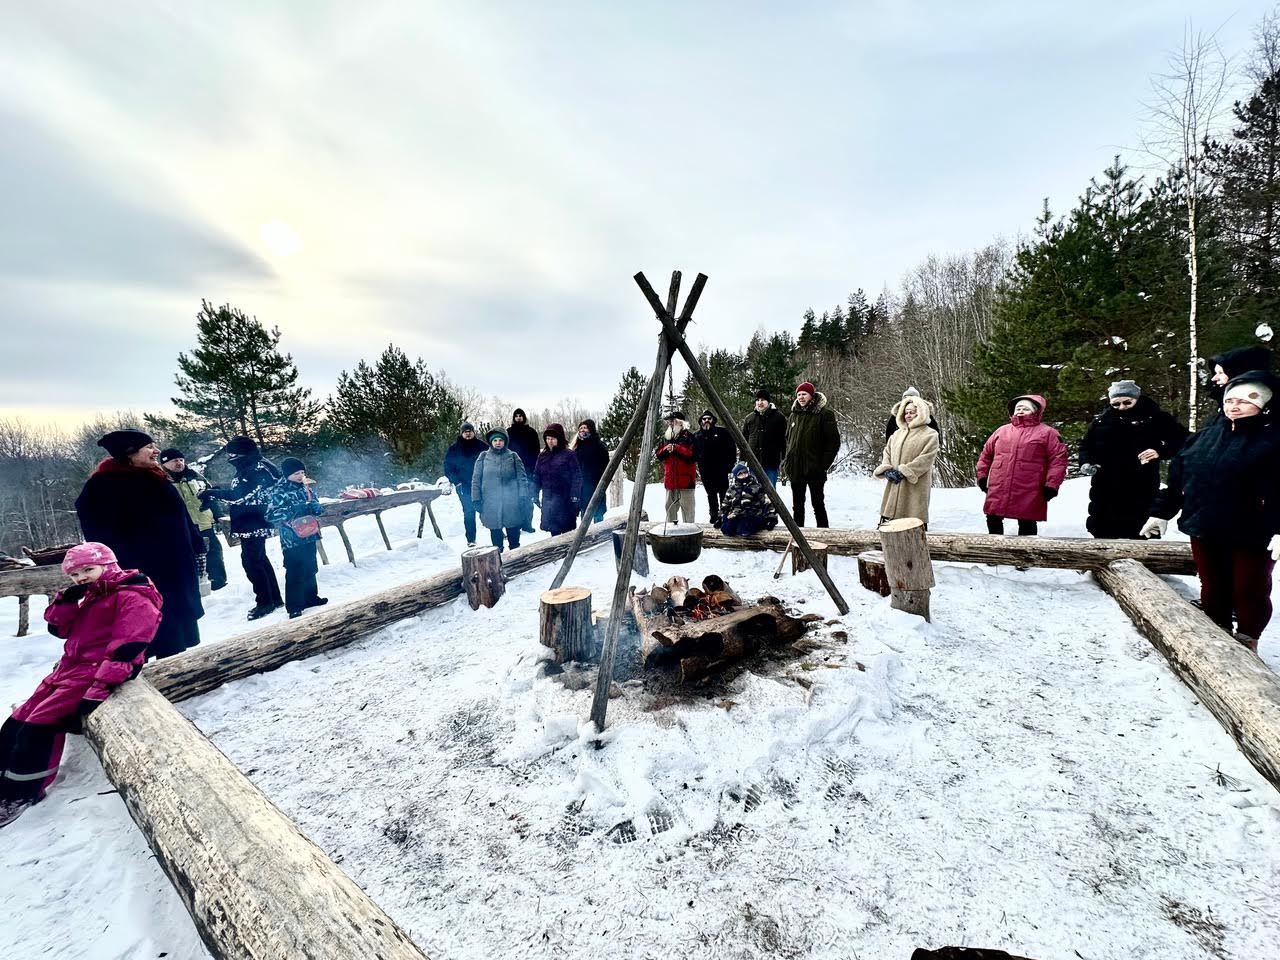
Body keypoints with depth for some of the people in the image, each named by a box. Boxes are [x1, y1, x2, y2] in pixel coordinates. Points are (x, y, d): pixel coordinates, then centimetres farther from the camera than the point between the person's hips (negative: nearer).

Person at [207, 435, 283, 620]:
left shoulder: (256, 471, -19)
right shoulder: (251, 468, 13)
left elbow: (238, 496, -25)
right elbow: (241, 494, 20)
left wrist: (214, 493, -16)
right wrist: (219, 491, 11)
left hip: (252, 525, -11)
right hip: (253, 523, 11)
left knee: (251, 561, -5)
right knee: (260, 559, 16)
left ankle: (264, 602, 3)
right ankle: (275, 598, 25)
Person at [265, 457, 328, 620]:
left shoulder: (304, 487, 7)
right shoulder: (279, 491, -13)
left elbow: (314, 502, 20)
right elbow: (271, 515, -20)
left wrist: (316, 508, -3)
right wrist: (295, 510, -27)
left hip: (308, 536, 7)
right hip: (292, 540, -7)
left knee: (310, 570, 18)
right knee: (294, 574, -3)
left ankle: (311, 597, 33)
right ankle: (294, 607, 6)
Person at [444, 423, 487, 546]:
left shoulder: (482, 446, 1)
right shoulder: (454, 448, 2)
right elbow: (448, 467, 5)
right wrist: (456, 481, -5)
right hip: (464, 486, 0)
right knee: (469, 512, 0)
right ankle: (471, 539, 9)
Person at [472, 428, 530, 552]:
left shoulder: (513, 457, 3)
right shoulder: (483, 457, 4)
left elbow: (521, 478, 2)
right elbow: (476, 480, 5)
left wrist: (523, 496, -6)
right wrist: (476, 499, 0)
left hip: (511, 503, 0)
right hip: (491, 504, 1)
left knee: (513, 532, 9)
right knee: (495, 532, 9)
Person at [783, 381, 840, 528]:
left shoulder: (825, 414, -8)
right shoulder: (794, 415, 11)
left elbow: (834, 441, -10)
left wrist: (824, 464, -14)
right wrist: (787, 460, 10)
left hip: (815, 470, -6)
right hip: (795, 470, 6)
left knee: (818, 504, 3)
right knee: (797, 505, 15)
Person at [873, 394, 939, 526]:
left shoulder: (930, 435, -3)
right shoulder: (897, 433, 16)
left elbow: (926, 458, -13)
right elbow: (887, 452, 14)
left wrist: (904, 471, -18)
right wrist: (887, 469, -6)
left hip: (915, 487, -5)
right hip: (894, 487, 5)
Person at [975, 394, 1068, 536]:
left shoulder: (1047, 433, 2)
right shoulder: (1002, 430, 14)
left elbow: (1058, 458, -4)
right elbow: (986, 454, 18)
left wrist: (1051, 485, -11)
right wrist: (982, 475, 12)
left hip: (1028, 493, -3)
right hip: (998, 490, 4)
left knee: (1027, 525, 6)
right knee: (993, 521, 11)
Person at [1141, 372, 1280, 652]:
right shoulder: (1207, 435, 9)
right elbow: (1177, 477, 11)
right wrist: (1160, 513, 11)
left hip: (1251, 535, -4)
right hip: (1204, 530, 5)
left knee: (1249, 591, 8)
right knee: (1212, 588, 15)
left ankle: (1246, 643, 24)